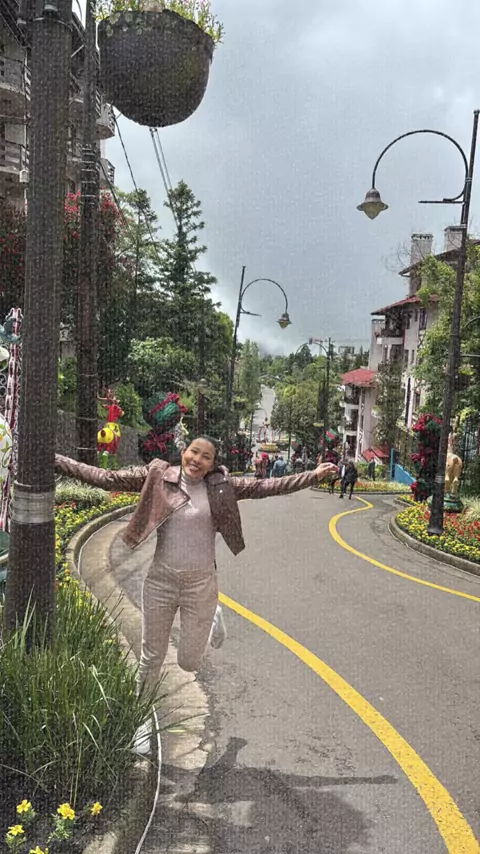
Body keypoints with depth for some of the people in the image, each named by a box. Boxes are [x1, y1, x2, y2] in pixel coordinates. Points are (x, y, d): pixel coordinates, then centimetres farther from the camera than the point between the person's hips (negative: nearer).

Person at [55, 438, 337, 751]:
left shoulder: (220, 486, -3)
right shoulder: (157, 477, -6)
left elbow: (265, 487, -5)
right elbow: (106, 478, -8)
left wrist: (314, 475, -8)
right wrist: (56, 460, -13)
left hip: (200, 584, 0)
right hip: (160, 581, 1)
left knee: (189, 663, 9)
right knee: (151, 658, 12)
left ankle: (212, 618, 40)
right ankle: (144, 721, 37)